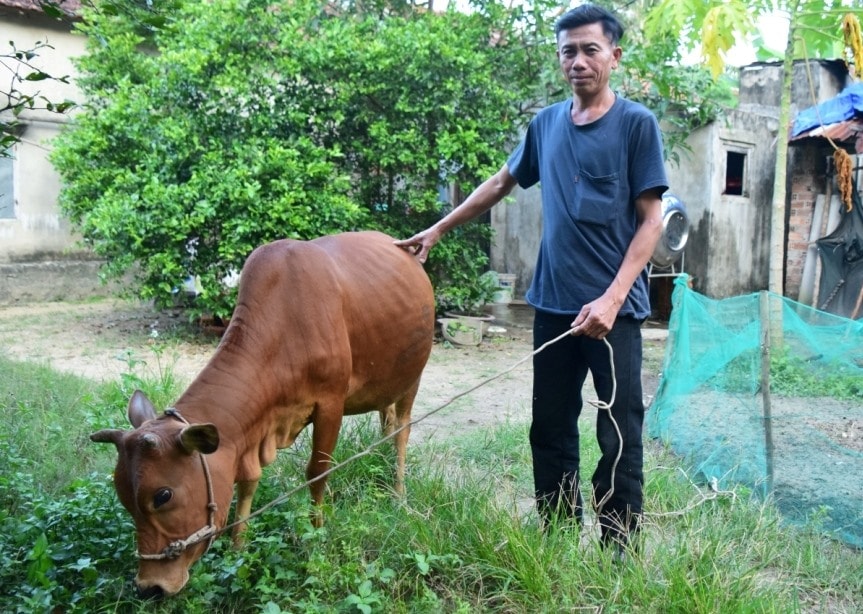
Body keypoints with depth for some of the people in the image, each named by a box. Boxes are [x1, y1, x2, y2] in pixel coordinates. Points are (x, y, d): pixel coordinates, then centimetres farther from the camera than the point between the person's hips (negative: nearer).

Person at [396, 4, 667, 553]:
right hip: (553, 304, 5)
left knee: (620, 439, 1)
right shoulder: (545, 124, 10)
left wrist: (612, 299, -17)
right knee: (551, 430, 11)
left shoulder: (637, 124, -3)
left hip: (612, 308, -4)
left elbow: (652, 220, -6)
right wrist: (438, 230, 25)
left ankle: (620, 553, 13)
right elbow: (501, 183, 23)